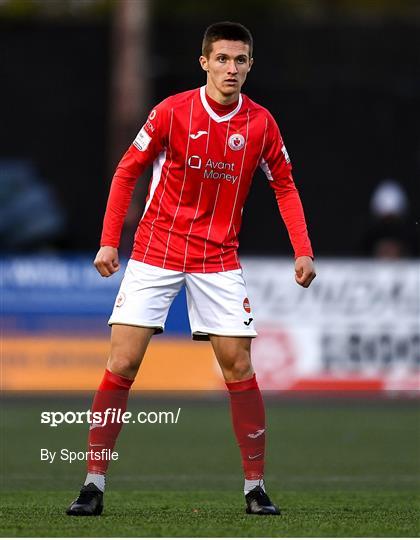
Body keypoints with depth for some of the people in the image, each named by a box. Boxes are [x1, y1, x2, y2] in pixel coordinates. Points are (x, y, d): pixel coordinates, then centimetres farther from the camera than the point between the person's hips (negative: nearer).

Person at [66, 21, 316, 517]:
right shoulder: (172, 112, -9)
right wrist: (109, 241, -6)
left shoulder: (260, 123, -2)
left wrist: (302, 251, -1)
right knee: (122, 364, -8)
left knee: (239, 366, -3)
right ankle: (94, 484, -2)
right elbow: (127, 171, 0)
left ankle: (255, 488, 7)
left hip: (218, 260, 2)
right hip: (156, 250, -2)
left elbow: (284, 186, 9)